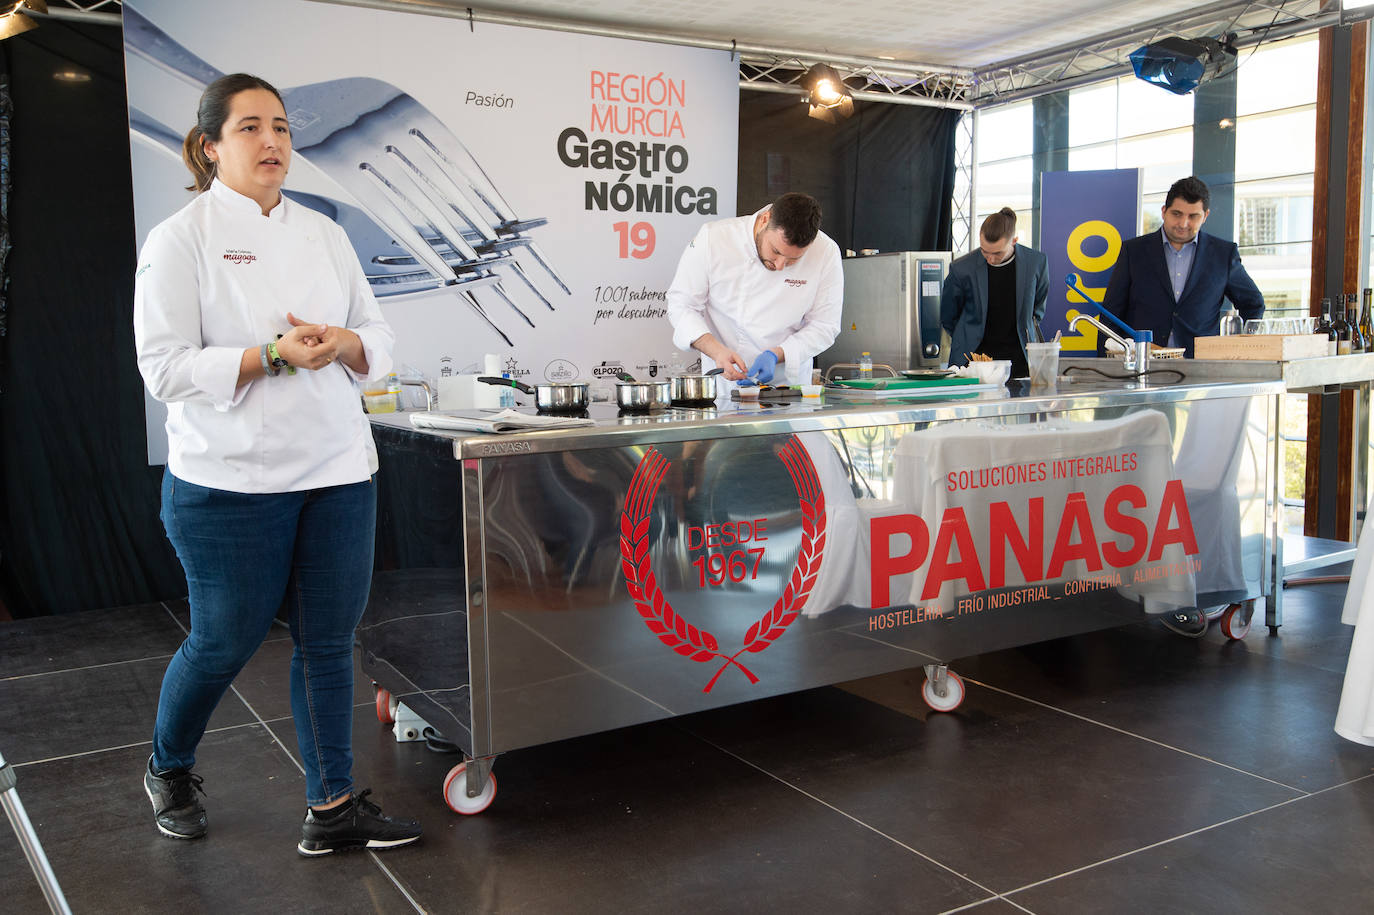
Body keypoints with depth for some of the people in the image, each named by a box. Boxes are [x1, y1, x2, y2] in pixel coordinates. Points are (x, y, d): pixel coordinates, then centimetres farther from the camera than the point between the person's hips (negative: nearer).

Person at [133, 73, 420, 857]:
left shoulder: (323, 234, 10)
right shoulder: (181, 239, -6)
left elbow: (379, 340, 12)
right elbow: (165, 367, -12)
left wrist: (344, 344, -11)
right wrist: (274, 356, -22)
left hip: (338, 470, 5)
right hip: (229, 480, -4)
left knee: (330, 641, 9)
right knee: (226, 642, 8)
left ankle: (333, 807, 22)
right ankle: (169, 771, 39)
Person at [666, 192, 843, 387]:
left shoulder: (826, 253, -12)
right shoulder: (712, 239, -14)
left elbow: (824, 326, -5)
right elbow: (681, 305, -7)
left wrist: (776, 355, -20)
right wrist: (717, 351, -22)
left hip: (788, 383, 1)